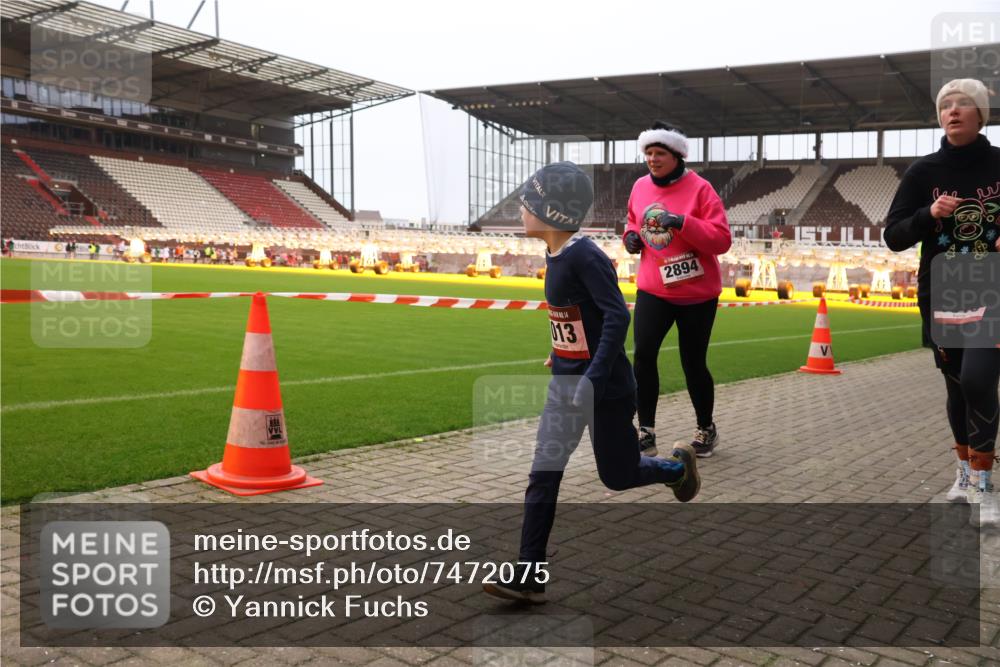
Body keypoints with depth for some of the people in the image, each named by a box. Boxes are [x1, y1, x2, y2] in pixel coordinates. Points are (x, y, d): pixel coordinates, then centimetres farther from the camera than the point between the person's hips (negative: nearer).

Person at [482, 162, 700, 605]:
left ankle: (678, 467, 39)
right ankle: (528, 577, 5)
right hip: (565, 384, 8)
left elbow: (617, 316, -27)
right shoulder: (555, 255, 5)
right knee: (542, 477, 2)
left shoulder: (585, 256, -21)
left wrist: (592, 379, -31)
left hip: (606, 387, -8)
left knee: (617, 476, 9)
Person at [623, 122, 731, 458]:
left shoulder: (699, 189, -12)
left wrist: (684, 223, -29)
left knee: (693, 364, 5)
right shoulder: (640, 187, 5)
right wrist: (631, 236, 1)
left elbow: (722, 239, -17)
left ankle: (706, 429, 28)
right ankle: (646, 433, 0)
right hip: (653, 289, 4)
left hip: (696, 293, -4)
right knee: (643, 355, -10)